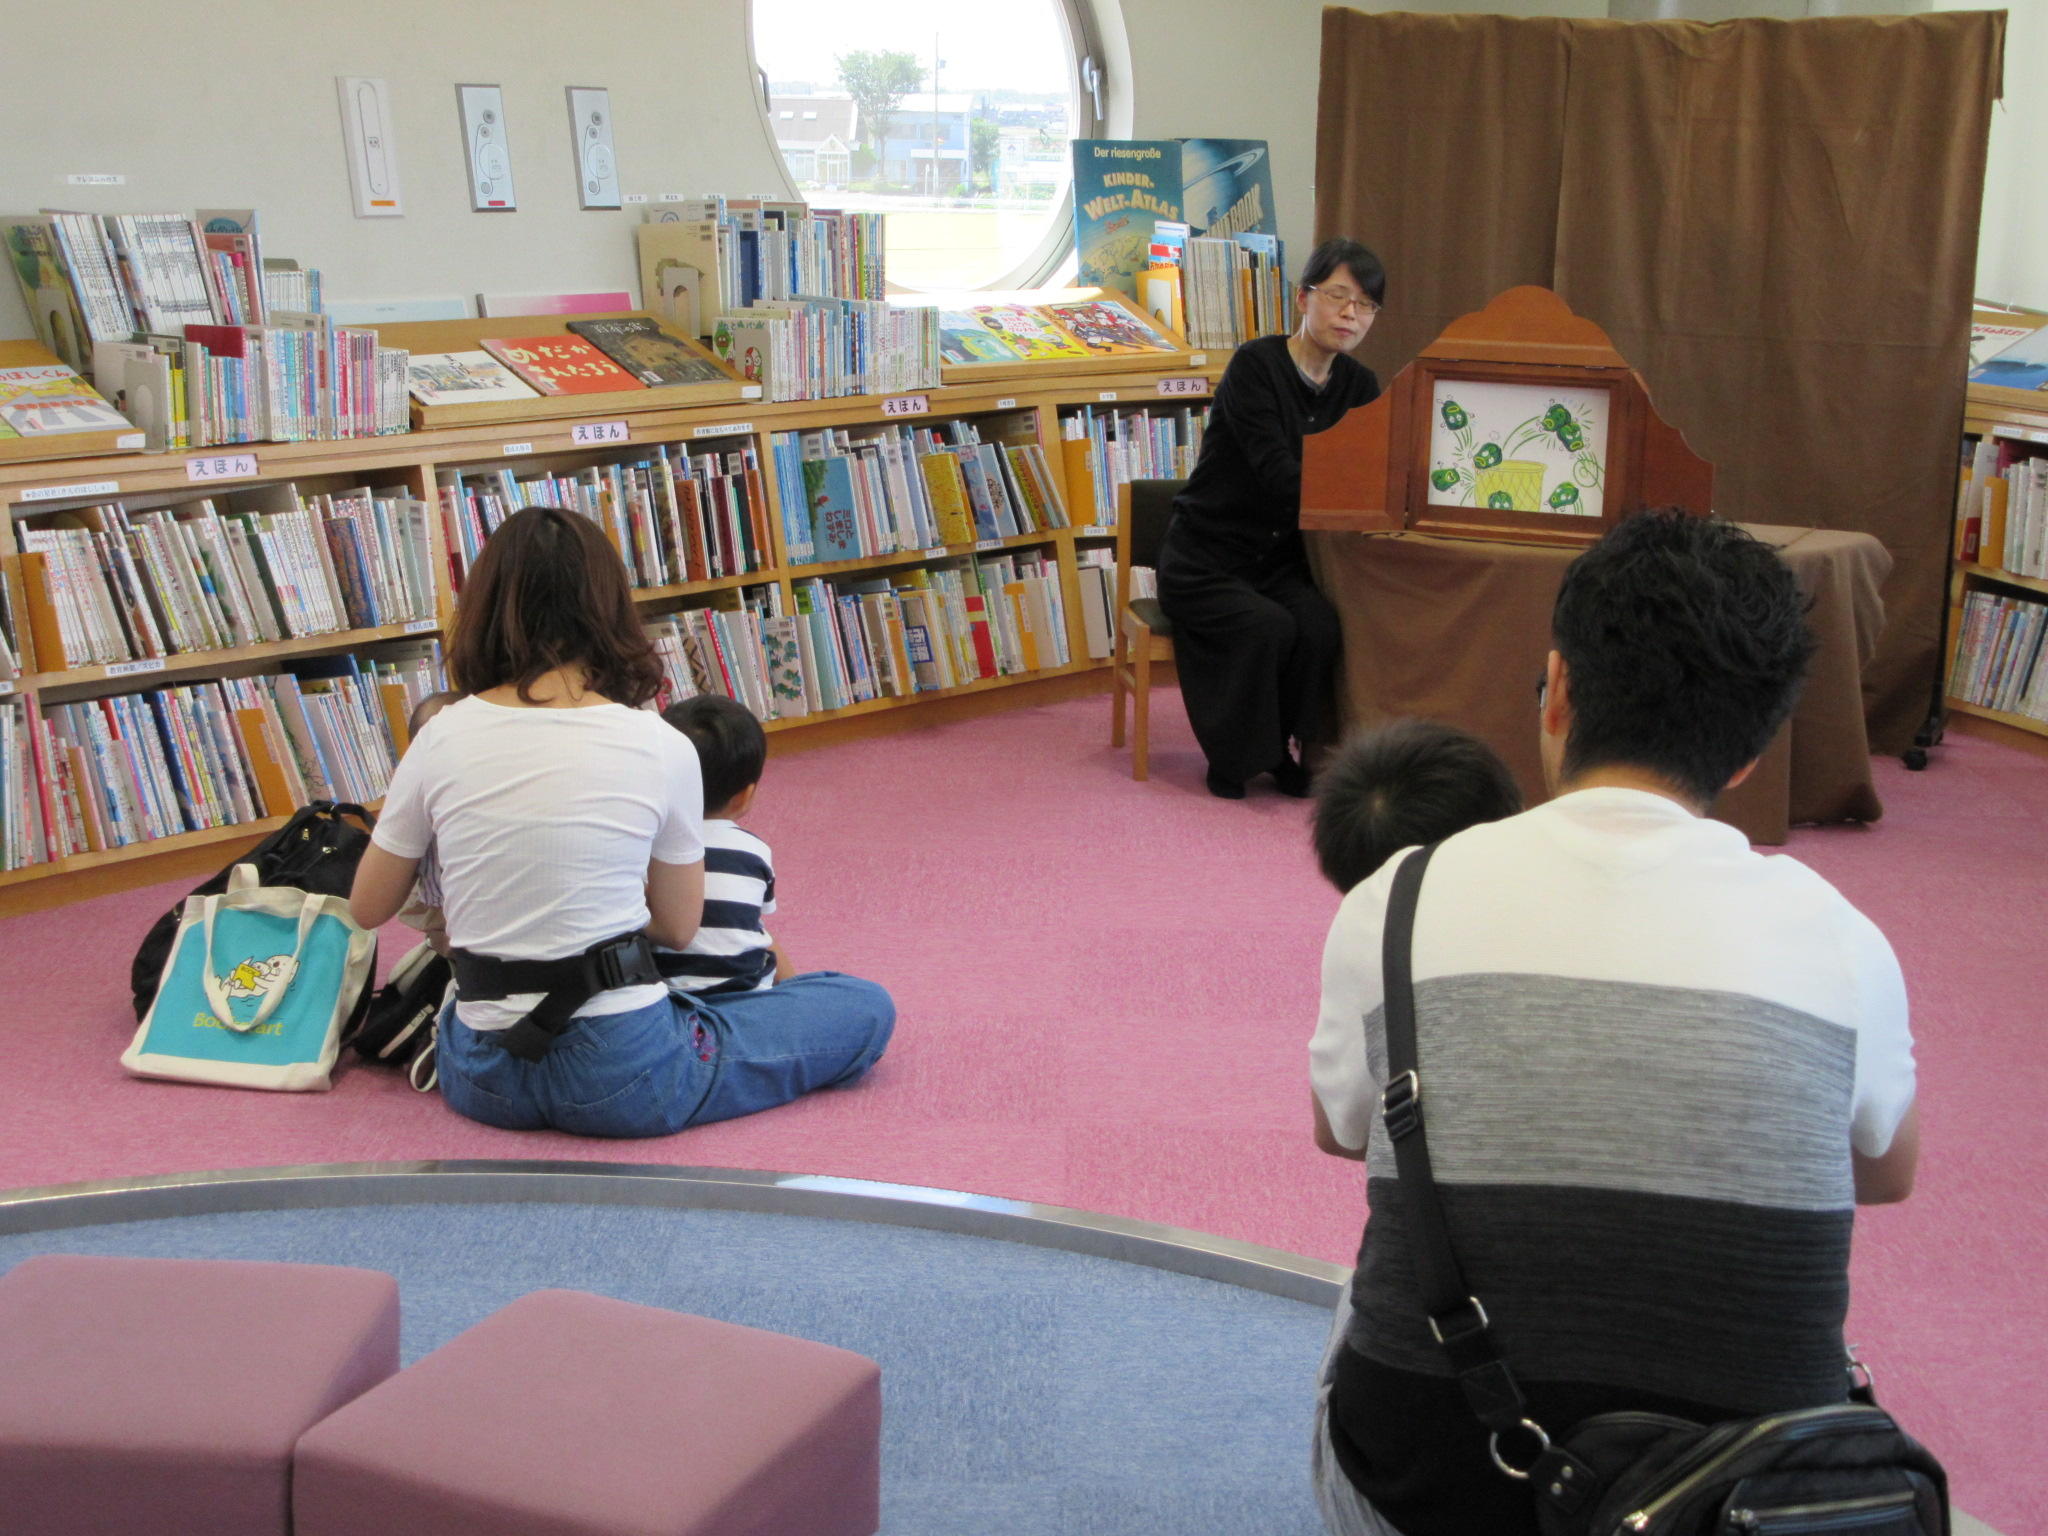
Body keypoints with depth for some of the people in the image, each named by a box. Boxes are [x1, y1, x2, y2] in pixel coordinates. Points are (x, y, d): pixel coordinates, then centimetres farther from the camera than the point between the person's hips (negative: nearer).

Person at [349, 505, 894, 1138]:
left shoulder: (441, 738, -6)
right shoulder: (662, 749, -12)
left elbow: (368, 908, 7)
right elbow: (678, 927, 1)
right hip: (623, 1073, -4)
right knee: (867, 1010, 10)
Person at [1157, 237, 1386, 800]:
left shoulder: (1358, 385, 5)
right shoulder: (1255, 365, -15)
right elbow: (1279, 476, -24)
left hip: (1280, 559, 5)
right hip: (1205, 560, -5)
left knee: (1321, 625, -26)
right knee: (1268, 627, -31)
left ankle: (1285, 750, -5)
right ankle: (1233, 762, -9)